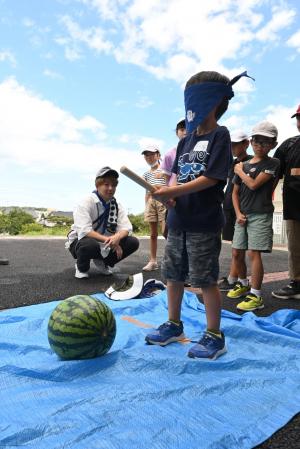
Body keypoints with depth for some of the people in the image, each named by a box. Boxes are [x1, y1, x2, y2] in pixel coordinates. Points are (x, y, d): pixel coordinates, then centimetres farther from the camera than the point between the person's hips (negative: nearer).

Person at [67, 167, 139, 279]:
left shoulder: (117, 205, -2)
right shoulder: (87, 202, -19)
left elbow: (126, 228, -11)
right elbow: (84, 231, -29)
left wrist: (117, 237, -35)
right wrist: (109, 240, -36)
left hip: (105, 245, 5)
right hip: (81, 242, -5)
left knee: (133, 242, -13)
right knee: (90, 245, -40)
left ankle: (104, 263, 10)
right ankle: (82, 268, -3)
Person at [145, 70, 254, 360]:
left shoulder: (220, 136, -5)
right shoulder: (186, 140, 16)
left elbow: (211, 177, -15)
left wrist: (174, 191, -20)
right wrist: (168, 195, -4)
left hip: (204, 224, -7)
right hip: (178, 221, 8)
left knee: (205, 280, -1)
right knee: (172, 274, 13)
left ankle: (214, 336, 17)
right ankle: (174, 325, 31)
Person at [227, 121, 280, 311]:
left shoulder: (272, 163, -2)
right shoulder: (243, 165, 13)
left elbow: (254, 184, -15)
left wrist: (240, 171, 1)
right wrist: (238, 213, 0)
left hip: (260, 215, -5)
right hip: (243, 215, 6)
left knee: (254, 253, -11)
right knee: (237, 253, 9)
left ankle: (256, 296, -3)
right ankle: (243, 284, 31)